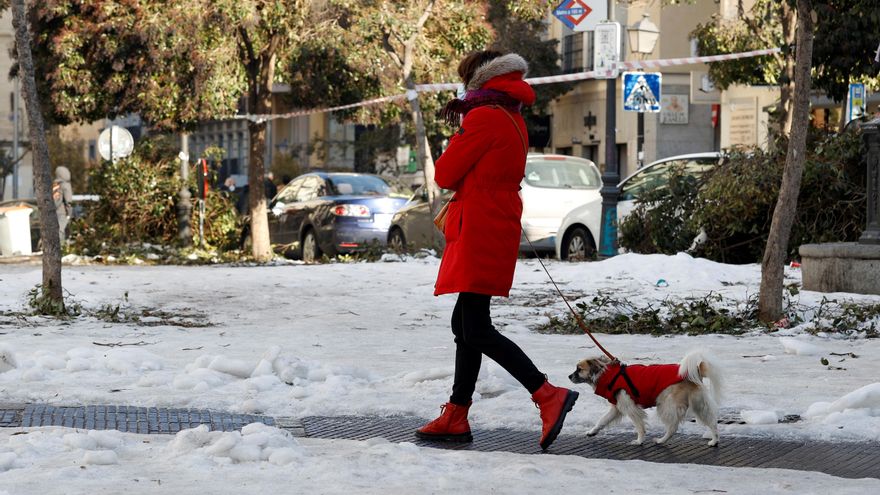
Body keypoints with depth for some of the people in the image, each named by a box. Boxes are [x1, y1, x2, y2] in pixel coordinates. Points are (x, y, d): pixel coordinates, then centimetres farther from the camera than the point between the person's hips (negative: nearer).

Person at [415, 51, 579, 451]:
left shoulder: (483, 119, -12)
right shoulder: (513, 121, 17)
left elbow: (446, 174, -9)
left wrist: (457, 137, 10)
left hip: (479, 233, -10)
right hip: (500, 228, 10)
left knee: (477, 331, -13)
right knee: (465, 325, 14)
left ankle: (548, 395, -19)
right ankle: (455, 417, 17)